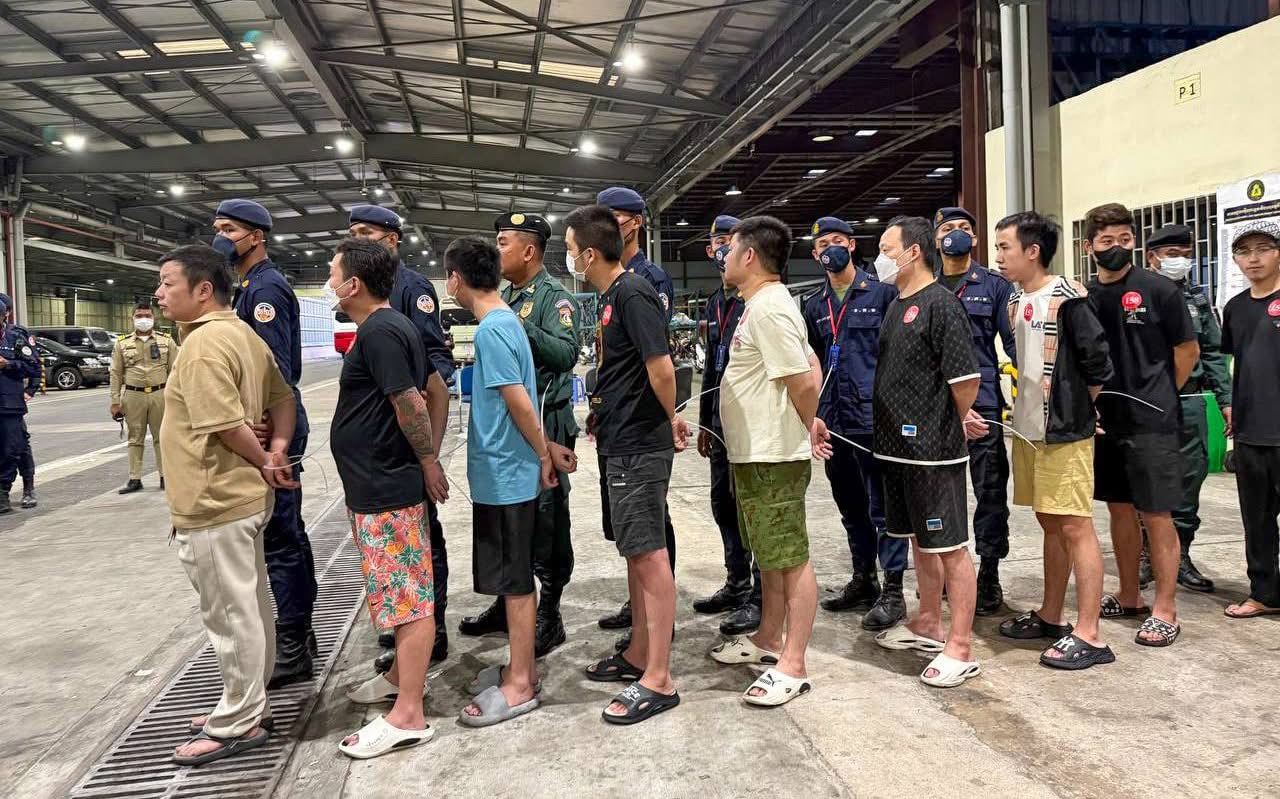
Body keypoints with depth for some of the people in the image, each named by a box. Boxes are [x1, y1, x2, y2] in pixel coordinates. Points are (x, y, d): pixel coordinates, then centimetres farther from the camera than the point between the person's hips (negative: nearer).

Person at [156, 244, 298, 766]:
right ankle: (248, 707, 32)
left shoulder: (203, 343, -19)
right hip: (244, 497, 10)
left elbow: (226, 424, -25)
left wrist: (264, 464, -10)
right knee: (250, 606, 17)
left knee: (232, 615, 1)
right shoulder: (241, 334, 12)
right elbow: (282, 397, 14)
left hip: (214, 504, -10)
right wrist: (278, 450, 0)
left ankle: (238, 725, 15)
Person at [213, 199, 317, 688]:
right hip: (274, 428, 10)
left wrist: (267, 431, -28)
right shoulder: (252, 287, 18)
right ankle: (298, 633, 28)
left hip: (272, 430, -10)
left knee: (279, 538, -4)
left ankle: (290, 651, 4)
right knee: (287, 534, 16)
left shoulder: (264, 287, -12)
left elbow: (277, 368, -22)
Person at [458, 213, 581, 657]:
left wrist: (522, 325, -28)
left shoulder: (553, 296, -10)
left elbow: (567, 354, -24)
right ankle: (508, 603, 32)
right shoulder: (505, 296, 15)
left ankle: (548, 617, 11)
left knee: (546, 519, -1)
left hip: (544, 424, -8)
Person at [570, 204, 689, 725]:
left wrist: (669, 419, -6)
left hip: (640, 447, -10)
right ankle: (638, 655, 29)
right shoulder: (611, 296, 13)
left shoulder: (632, 294, -16)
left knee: (650, 556, -5)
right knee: (636, 552, 16)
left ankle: (658, 680, 4)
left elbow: (662, 369, -21)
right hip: (622, 443, 10)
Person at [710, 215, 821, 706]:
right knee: (770, 554, 20)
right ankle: (769, 639, 34)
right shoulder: (766, 304, 15)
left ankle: (792, 666, 6)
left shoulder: (768, 308, -18)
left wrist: (802, 430, -6)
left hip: (773, 457, -11)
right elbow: (813, 368, 18)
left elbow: (803, 382, -23)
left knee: (791, 559, -2)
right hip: (753, 453, 11)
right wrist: (807, 423, 12)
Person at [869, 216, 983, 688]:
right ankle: (928, 624, 33)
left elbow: (965, 377, -17)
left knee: (949, 546, -1)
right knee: (919, 540, 19)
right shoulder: (897, 304, 15)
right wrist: (893, 428, 17)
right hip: (898, 445, 9)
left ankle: (960, 649, 7)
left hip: (933, 449, -9)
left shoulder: (939, 304, -13)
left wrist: (952, 426, -3)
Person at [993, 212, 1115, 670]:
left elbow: (1097, 362, -14)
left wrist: (1076, 409, -3)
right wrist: (1019, 406, 11)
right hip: (1028, 429, 8)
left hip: (1065, 432, -8)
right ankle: (1051, 616, 26)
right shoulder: (1015, 301, 10)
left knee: (1075, 527, -4)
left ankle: (1088, 635, 1)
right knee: (1050, 524, 16)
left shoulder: (1066, 297, -12)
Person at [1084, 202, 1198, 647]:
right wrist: (1087, 403, 6)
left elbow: (1188, 350, 1)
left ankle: (1165, 610, 10)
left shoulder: (1159, 290, -6)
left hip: (1151, 422, -4)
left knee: (1156, 515, 0)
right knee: (1120, 509, 14)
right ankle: (1129, 597, 27)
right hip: (1103, 421, 5)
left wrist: (1157, 396, 5)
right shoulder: (1084, 296, 5)